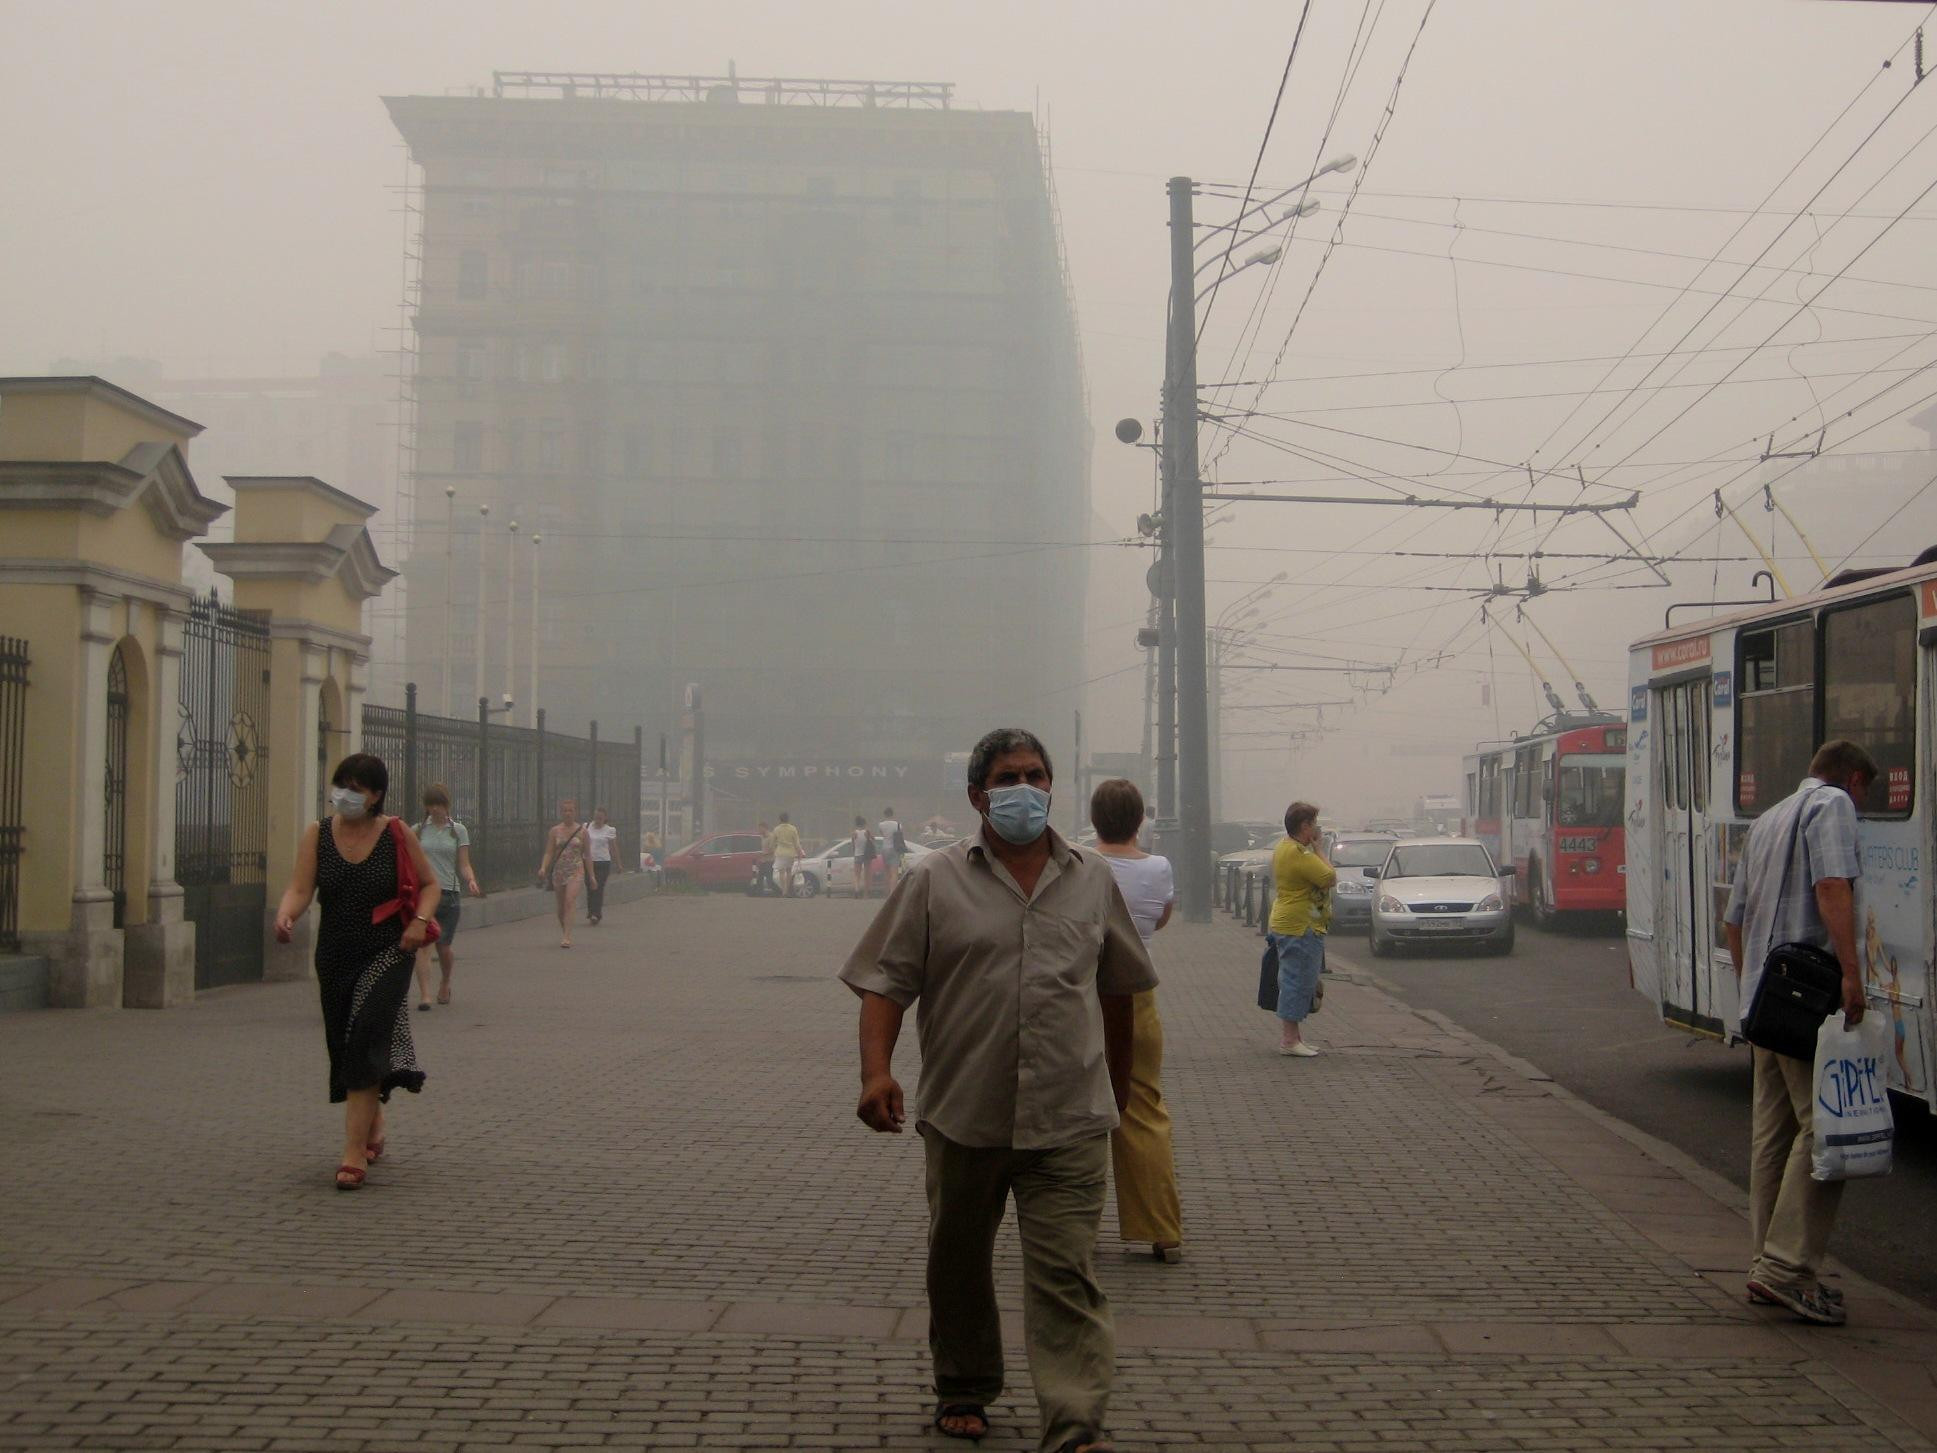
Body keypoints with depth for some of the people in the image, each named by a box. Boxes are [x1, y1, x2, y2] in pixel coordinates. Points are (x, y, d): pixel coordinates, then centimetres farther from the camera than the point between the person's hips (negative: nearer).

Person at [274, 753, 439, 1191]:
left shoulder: (398, 836, -4)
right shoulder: (318, 834, 0)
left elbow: (430, 883, 6)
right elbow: (300, 888, -8)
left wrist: (420, 919, -13)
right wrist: (285, 916, -30)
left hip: (386, 955, -4)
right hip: (336, 956, 4)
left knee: (366, 1044, -16)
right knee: (344, 1045, 14)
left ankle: (354, 1152, -17)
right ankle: (373, 1130, 39)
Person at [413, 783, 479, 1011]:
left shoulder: (458, 830, 7)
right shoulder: (418, 830, 7)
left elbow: (464, 865, 5)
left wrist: (471, 881, -15)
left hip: (449, 893, 0)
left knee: (444, 948, 4)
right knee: (424, 944, -14)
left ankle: (445, 982, 33)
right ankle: (424, 994, -15)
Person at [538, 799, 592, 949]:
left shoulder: (582, 831, 2)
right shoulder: (555, 831, 5)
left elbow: (587, 855, 7)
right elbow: (549, 853, 3)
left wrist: (591, 875, 7)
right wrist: (543, 868, -14)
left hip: (576, 871, -3)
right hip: (559, 870, 3)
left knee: (569, 902, -19)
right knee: (561, 907, 9)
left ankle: (567, 937, -25)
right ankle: (566, 934, 29)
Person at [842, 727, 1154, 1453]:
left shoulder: (1092, 881, 8)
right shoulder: (934, 882, 1)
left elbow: (1118, 986, 20)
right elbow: (885, 983, -3)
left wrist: (1118, 1081, 25)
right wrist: (877, 1070, -17)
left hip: (1069, 1121, 0)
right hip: (962, 1119, 0)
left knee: (1066, 1276, -6)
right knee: (958, 1264, 14)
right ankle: (964, 1389, 33)